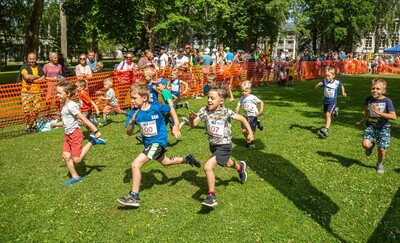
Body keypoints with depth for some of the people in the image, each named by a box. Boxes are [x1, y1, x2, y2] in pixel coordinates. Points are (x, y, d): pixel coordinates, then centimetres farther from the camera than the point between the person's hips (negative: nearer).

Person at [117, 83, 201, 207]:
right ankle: (187, 159, 50)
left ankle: (134, 197, -8)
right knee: (165, 162, 28)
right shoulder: (134, 113, -9)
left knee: (135, 164, -18)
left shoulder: (156, 108, -19)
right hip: (148, 142, 7)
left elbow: (170, 109, 1)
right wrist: (131, 122, -28)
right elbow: (129, 133, -8)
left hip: (158, 141, -7)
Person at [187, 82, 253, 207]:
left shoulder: (226, 112, -20)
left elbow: (242, 119, -5)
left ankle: (211, 196, -7)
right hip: (213, 145, 5)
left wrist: (250, 133, -7)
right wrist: (191, 118, -39)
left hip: (224, 146, -5)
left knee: (207, 167, -22)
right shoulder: (204, 110, -14)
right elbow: (192, 125, -19)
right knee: (226, 164, 32)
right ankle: (240, 167, 67)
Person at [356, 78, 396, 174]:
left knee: (381, 149, 3)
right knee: (365, 145, -17)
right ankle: (371, 145, 21)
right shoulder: (368, 99, -3)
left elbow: (393, 116, -22)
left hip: (383, 128, -2)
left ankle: (380, 164, 33)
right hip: (370, 126, 2)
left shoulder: (387, 101, -15)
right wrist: (364, 118, 11)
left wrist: (379, 112, -30)